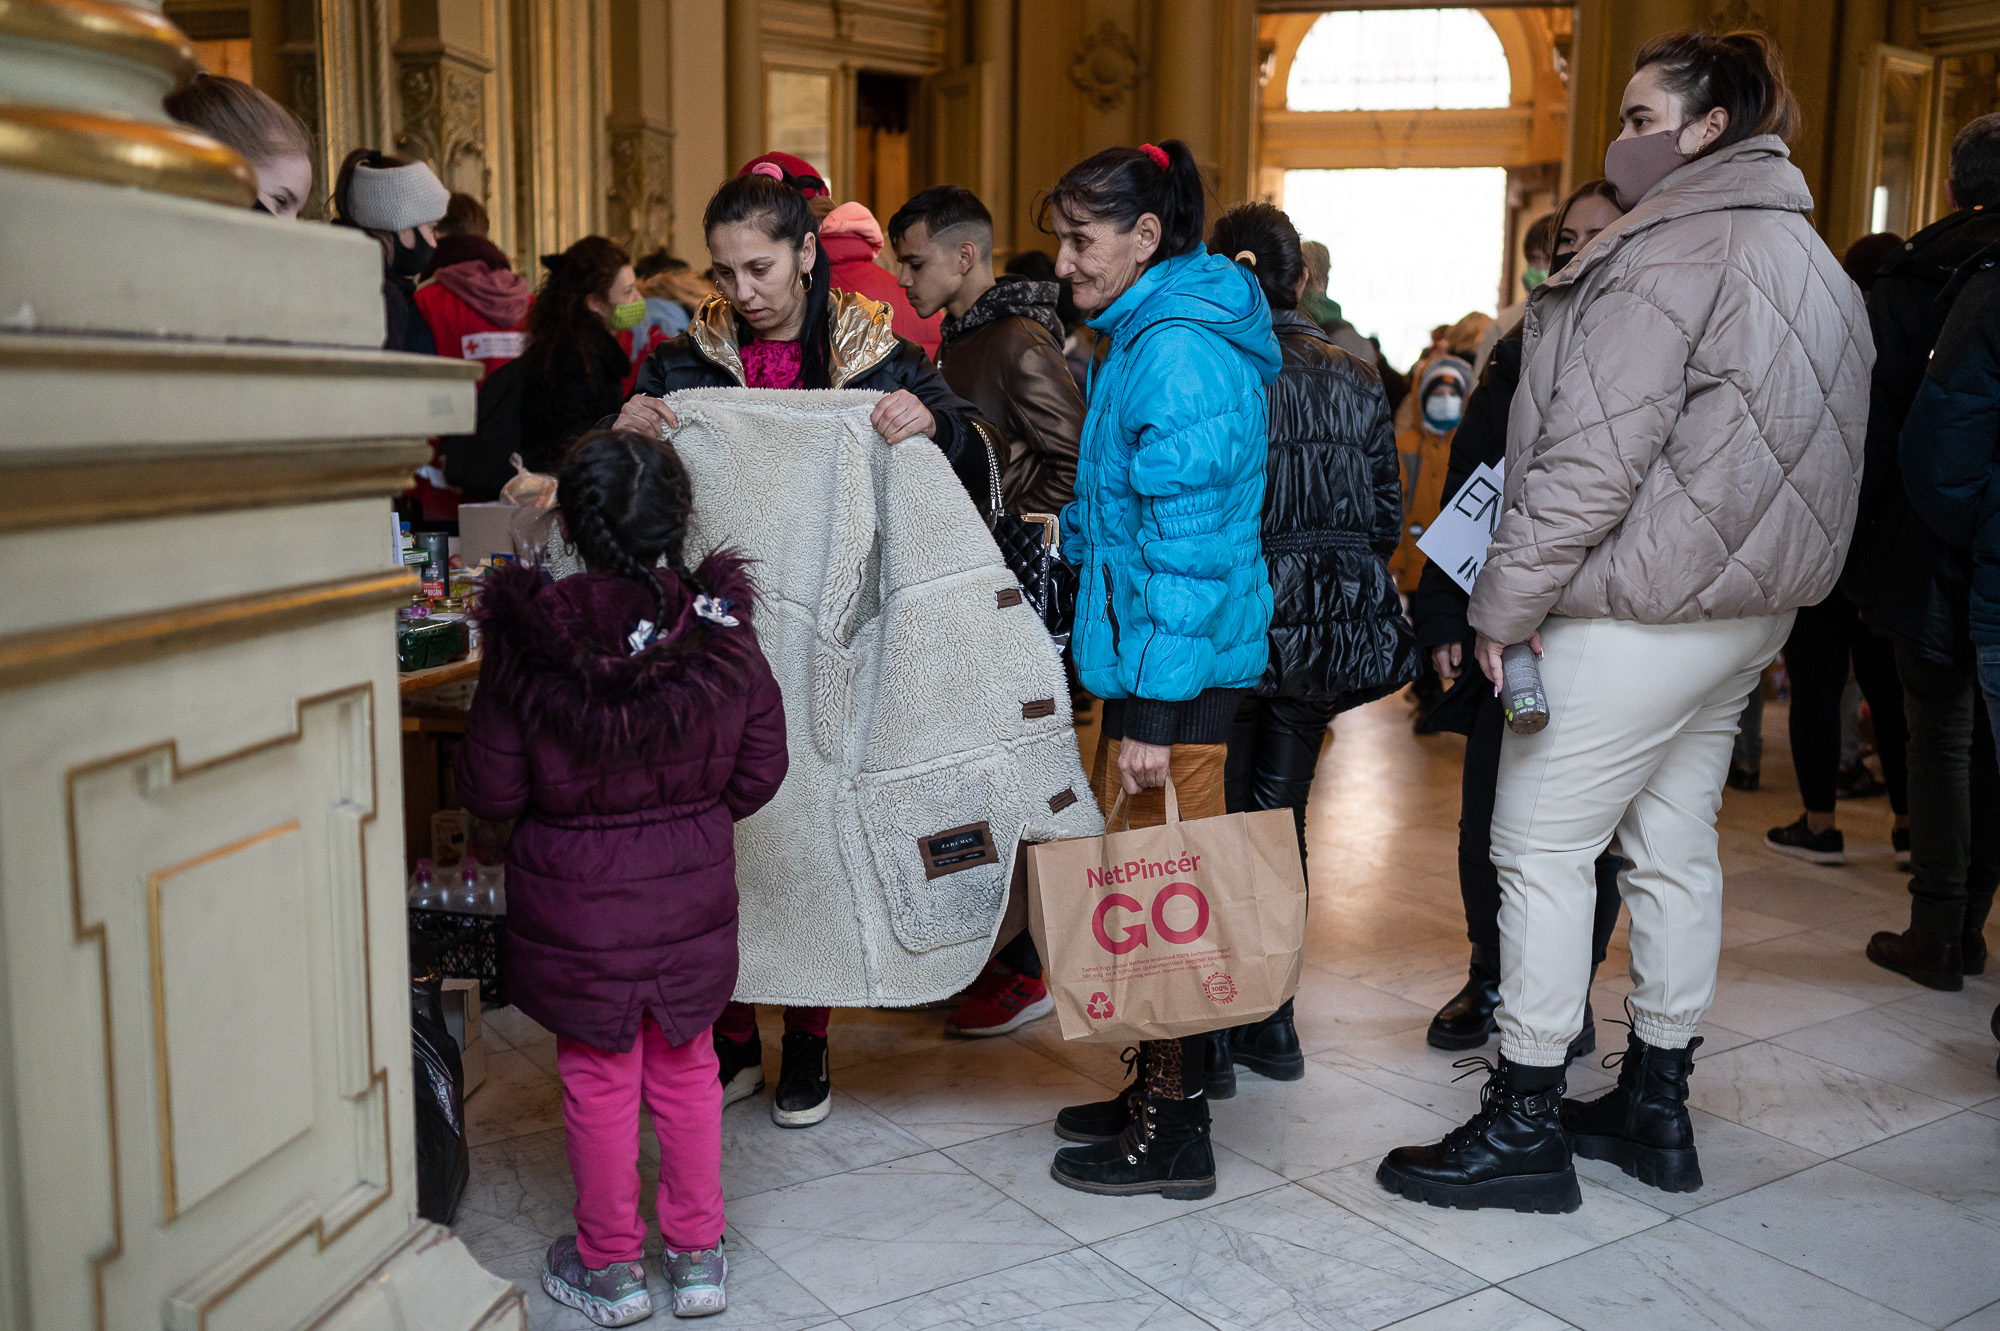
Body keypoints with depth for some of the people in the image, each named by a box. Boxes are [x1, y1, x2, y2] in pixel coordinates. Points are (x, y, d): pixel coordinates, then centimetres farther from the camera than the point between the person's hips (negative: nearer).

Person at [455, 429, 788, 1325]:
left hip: (576, 899, -2)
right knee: (685, 1065, 18)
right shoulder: (722, 630, -11)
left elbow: (489, 791, -10)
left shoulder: (529, 641, -18)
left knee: (598, 1079, 13)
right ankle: (698, 1254, 29)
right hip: (693, 895, 2)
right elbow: (759, 771, -2)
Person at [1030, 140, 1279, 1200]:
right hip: (1152, 663, 10)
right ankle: (1158, 1085, 30)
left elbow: (1186, 544, -21)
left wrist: (1150, 710, -22)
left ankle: (1173, 1135, 12)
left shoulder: (1179, 354, -17)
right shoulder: (1148, 338, 16)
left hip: (1178, 669, -10)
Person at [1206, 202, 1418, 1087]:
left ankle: (1213, 1033, 12)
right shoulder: (1357, 379, 6)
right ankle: (1272, 1023, 23)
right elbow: (1388, 515, 9)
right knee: (1280, 816, 15)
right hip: (1330, 628, 5)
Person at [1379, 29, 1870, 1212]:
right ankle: (1656, 1109, 25)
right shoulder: (1804, 255, 17)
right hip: (1744, 601, 10)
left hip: (1640, 612, -10)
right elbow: (1783, 442, 18)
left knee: (1541, 846, -3)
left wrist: (1506, 601, -15)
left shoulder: (1673, 253, -15)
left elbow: (1595, 458, -21)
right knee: (1675, 843, 14)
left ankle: (1525, 1128, 4)